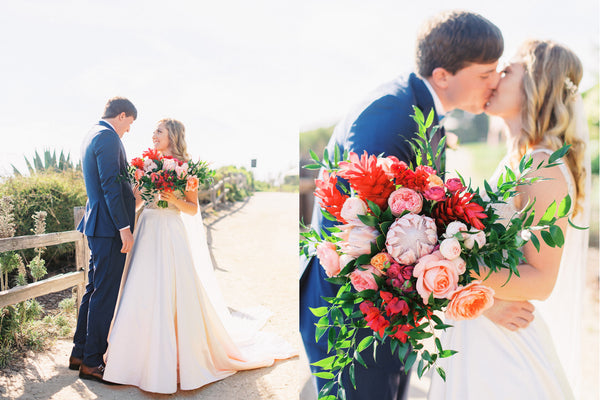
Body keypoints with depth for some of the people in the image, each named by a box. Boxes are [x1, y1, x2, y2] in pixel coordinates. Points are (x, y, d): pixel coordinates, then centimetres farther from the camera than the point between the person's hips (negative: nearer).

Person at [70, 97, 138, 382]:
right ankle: (91, 361, 9)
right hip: (109, 227, -10)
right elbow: (110, 186, -21)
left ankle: (79, 353, 28)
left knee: (94, 291, 17)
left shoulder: (92, 135, 18)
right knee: (105, 294, -2)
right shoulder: (108, 137, -14)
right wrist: (124, 228, -20)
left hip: (97, 225, 11)